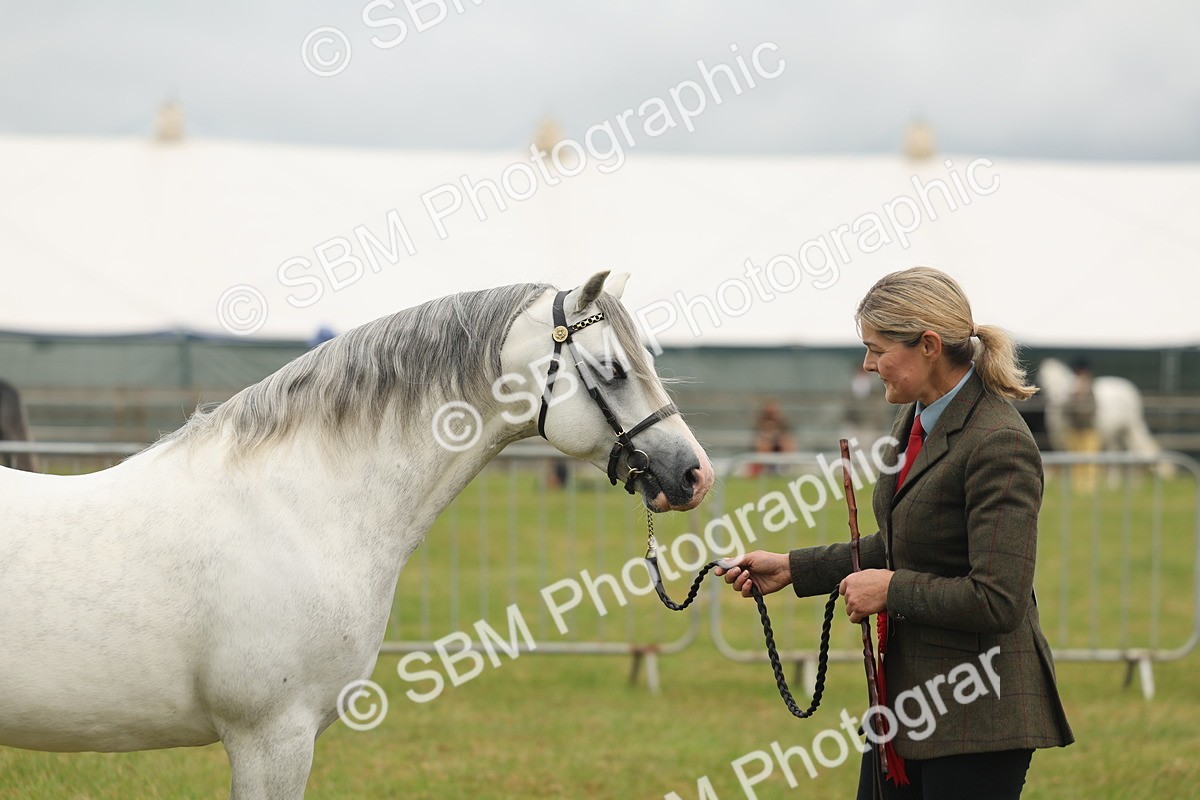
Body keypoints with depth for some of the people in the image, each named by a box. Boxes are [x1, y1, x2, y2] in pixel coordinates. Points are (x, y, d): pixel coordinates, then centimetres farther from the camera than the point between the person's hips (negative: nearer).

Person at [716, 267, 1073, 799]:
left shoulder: (999, 444, -20)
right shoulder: (913, 420, 9)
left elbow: (997, 601, -24)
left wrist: (890, 588, -14)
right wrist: (792, 568, 17)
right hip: (905, 691, 9)